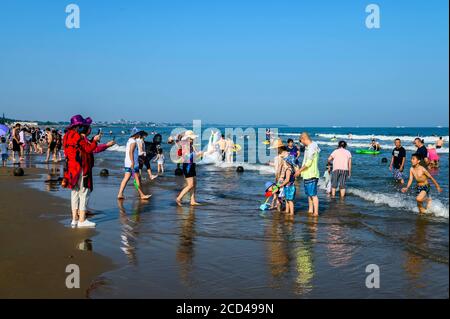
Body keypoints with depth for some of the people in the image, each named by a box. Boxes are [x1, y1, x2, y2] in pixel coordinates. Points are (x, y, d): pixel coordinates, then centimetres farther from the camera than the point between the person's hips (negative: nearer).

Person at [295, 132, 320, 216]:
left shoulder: (312, 147, -17)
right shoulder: (307, 147, 14)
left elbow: (308, 162, -20)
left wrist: (299, 170, -12)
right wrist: (301, 171, 20)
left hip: (311, 175, -10)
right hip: (307, 175, 10)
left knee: (313, 194, -7)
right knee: (309, 194, 16)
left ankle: (316, 212, -4)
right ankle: (310, 210, 25)